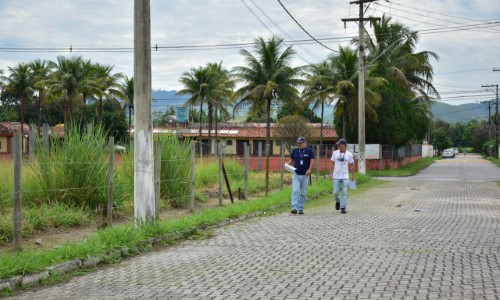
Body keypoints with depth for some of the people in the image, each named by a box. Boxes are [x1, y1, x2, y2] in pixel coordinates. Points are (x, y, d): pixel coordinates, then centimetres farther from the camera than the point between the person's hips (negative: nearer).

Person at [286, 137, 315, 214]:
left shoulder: (309, 151, 0)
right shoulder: (295, 151, 7)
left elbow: (312, 161, -4)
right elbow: (291, 160, 14)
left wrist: (309, 169, -18)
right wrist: (287, 165, -7)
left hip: (305, 175, -1)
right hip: (296, 174, 1)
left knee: (303, 193, 5)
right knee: (295, 191, -12)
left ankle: (300, 208, 12)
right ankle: (294, 208, -18)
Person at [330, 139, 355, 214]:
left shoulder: (349, 154, 2)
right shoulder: (335, 153, 4)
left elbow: (351, 166, 7)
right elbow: (332, 163, 8)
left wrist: (353, 176, 7)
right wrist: (331, 173, 0)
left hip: (345, 176, -1)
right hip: (336, 176, 1)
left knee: (344, 193, -5)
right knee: (335, 192, 0)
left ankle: (343, 207, -1)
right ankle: (337, 201, 29)